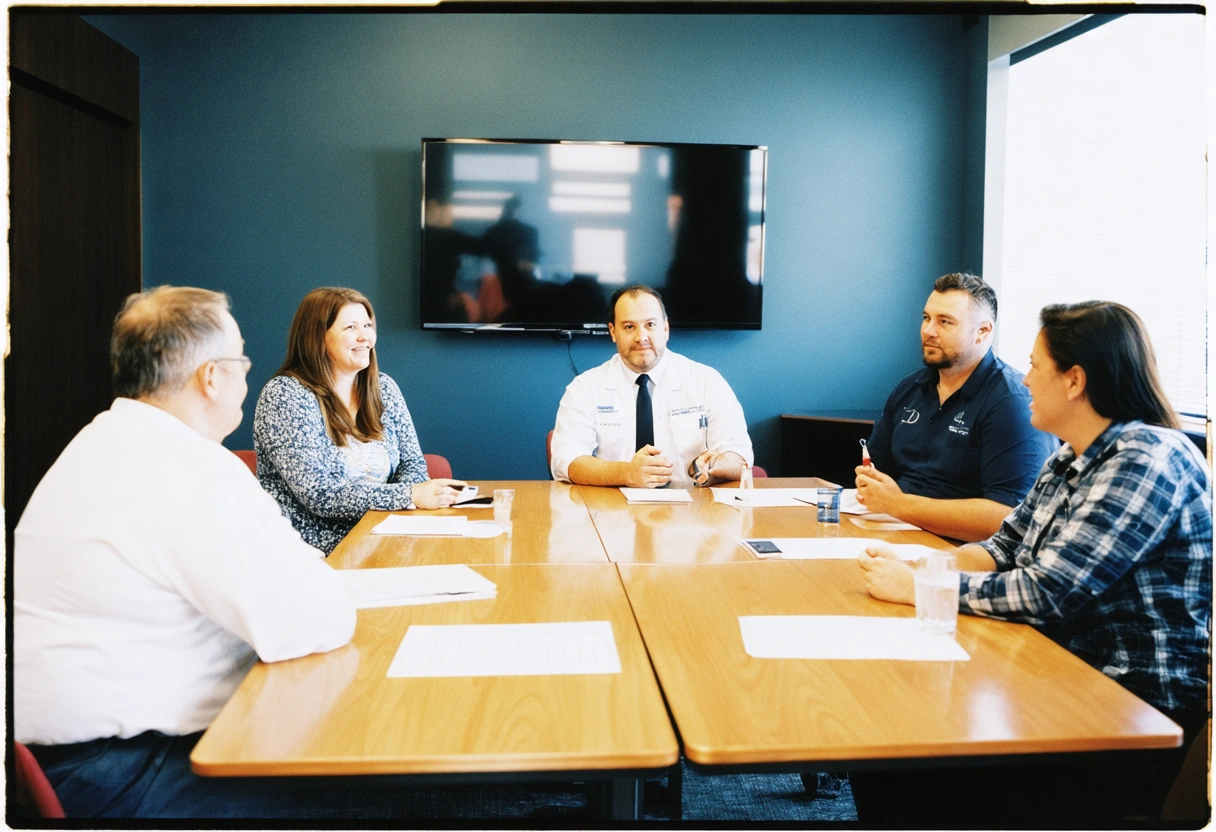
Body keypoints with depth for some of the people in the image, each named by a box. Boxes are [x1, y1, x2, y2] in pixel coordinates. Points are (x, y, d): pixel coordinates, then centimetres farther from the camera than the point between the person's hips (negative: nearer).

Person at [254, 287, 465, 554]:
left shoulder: (383, 388, 7)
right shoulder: (285, 395, -12)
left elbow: (413, 463, 9)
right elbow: (320, 495, -20)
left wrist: (419, 490, -16)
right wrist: (410, 495, -25)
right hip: (314, 552, -6)